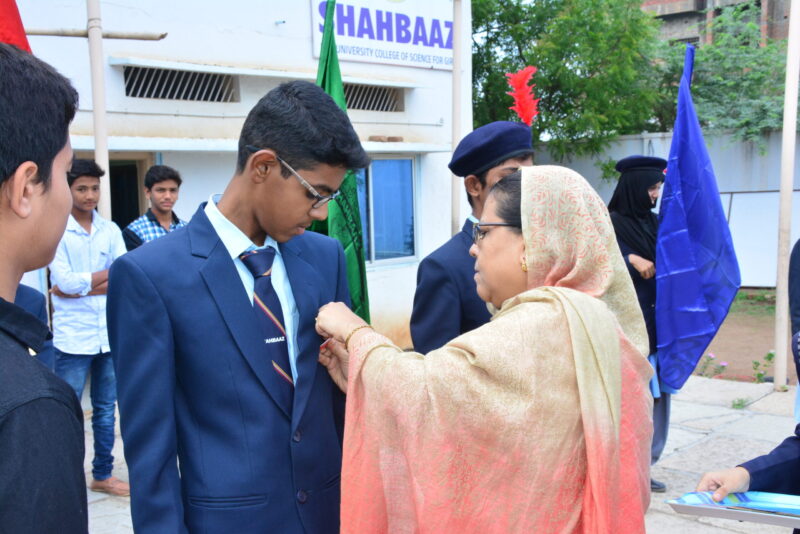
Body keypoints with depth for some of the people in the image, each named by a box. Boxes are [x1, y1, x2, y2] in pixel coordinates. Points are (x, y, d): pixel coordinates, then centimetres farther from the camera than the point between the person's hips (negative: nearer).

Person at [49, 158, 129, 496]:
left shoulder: (110, 230, 7)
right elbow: (65, 281, -15)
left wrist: (81, 285, -13)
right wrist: (108, 273, -5)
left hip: (110, 336, 4)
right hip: (73, 338, -4)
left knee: (105, 411, 14)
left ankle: (102, 475, 27)